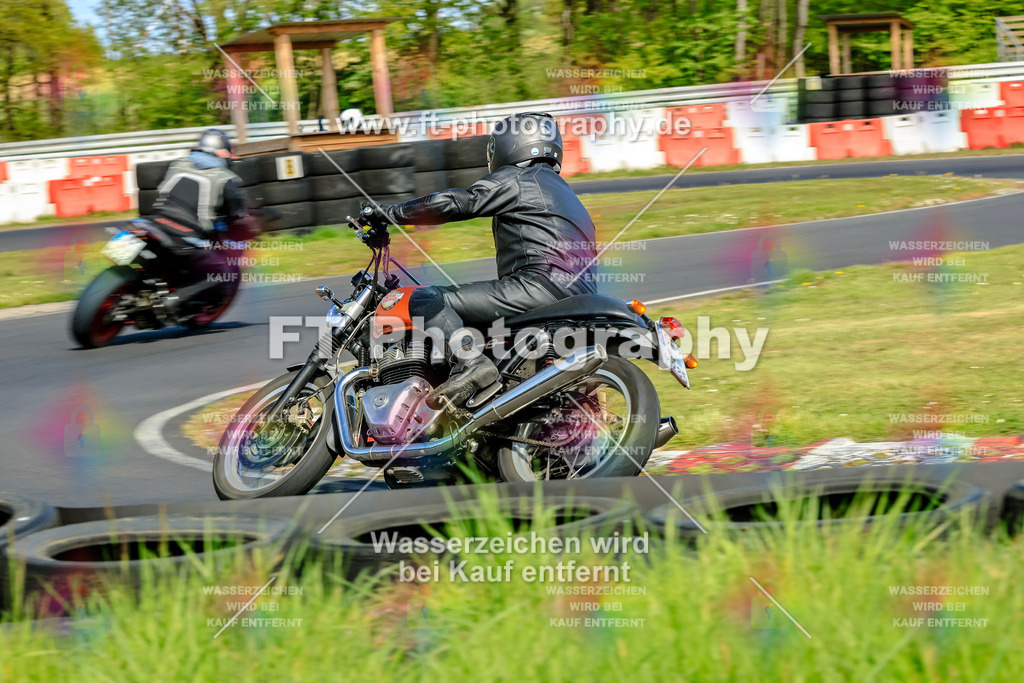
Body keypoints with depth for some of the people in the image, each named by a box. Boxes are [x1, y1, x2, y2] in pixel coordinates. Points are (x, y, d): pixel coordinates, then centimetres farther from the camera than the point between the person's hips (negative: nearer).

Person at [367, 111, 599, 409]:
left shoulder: (514, 180, 3)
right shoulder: (560, 189, 32)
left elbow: (456, 203, -5)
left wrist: (390, 213, 5)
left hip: (542, 283, -10)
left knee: (426, 301, -15)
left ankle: (469, 362, -36)